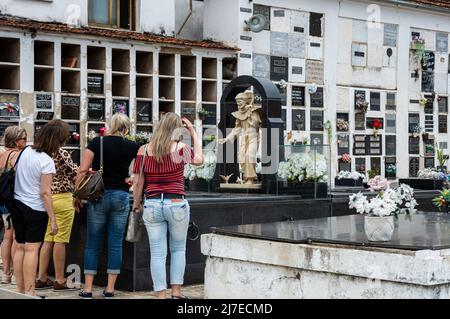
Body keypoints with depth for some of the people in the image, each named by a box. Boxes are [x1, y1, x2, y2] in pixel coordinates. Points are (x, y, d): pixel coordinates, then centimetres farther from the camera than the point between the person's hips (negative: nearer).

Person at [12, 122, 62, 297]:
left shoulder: (26, 151, 3)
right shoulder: (46, 161, -16)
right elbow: (45, 192, -17)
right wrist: (53, 219, -13)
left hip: (17, 204, 7)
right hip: (35, 208, -7)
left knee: (20, 247, 10)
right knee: (32, 249, -4)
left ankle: (21, 290, 16)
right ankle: (29, 291, -4)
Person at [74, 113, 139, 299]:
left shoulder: (97, 142, -3)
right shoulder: (132, 147, 0)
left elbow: (83, 170, -5)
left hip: (99, 195, 0)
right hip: (121, 196, 1)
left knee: (93, 243, 5)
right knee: (116, 244, 5)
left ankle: (87, 288, 6)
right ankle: (110, 289, 7)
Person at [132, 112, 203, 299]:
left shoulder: (144, 150, 0)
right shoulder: (181, 149, -6)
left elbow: (138, 182, 4)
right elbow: (199, 159, 13)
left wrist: (136, 204, 18)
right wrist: (193, 133, 16)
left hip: (152, 205, 1)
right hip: (176, 205, -1)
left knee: (158, 253, 5)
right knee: (178, 250, 16)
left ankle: (161, 295, 5)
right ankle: (176, 292, 13)